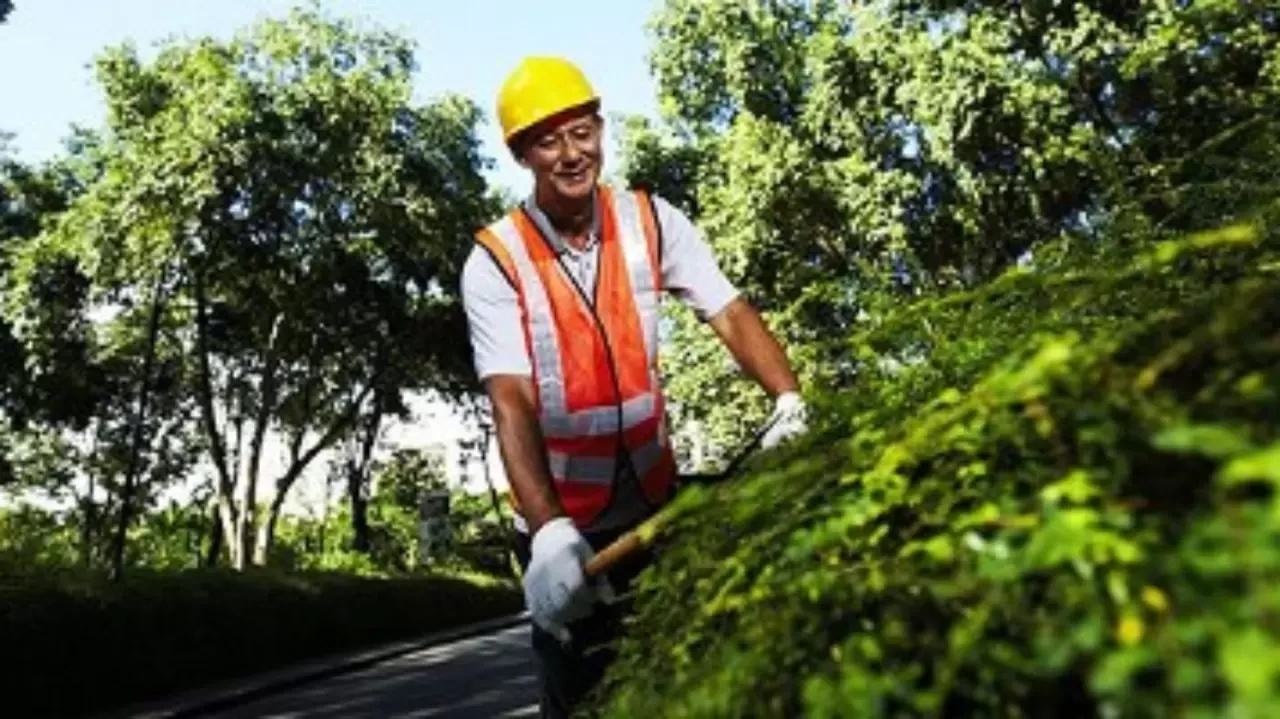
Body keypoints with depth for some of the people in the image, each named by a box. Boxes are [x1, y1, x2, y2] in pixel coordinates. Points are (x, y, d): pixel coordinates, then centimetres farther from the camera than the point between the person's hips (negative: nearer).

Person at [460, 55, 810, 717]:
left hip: (656, 499, 3)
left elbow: (730, 314, -13)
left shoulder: (650, 220, -6)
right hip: (561, 520, -2)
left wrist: (789, 401, -32)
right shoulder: (494, 261, -15)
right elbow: (511, 403, -23)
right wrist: (551, 531, -36)